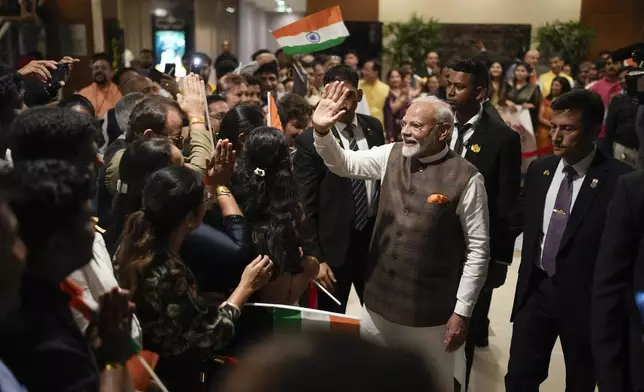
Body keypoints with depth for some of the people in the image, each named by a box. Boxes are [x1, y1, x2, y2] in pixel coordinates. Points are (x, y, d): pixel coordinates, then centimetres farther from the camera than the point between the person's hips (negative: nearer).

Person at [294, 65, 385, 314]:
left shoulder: (373, 127, 1)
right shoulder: (310, 140, -14)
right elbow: (305, 207, -13)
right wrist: (315, 258, -14)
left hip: (375, 237, 5)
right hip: (334, 245, -4)